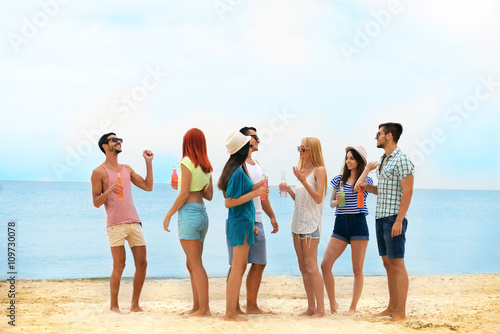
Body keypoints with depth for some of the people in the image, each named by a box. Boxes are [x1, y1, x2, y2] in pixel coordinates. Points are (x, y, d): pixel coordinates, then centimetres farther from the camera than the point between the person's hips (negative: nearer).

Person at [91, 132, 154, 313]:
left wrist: (149, 162, 13)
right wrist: (108, 191, -20)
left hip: (134, 222, 6)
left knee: (142, 263, 2)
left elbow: (148, 187, 17)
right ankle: (114, 306, 8)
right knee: (119, 266, -6)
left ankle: (135, 304, 13)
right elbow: (96, 202, -1)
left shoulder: (127, 169, 19)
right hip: (116, 224, -6)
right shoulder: (99, 172, 2)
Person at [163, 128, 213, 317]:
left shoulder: (187, 162, -9)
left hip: (189, 212, -8)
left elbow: (184, 194, -13)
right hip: (202, 212, 8)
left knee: (196, 264, -6)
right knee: (191, 263, 14)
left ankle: (204, 309, -6)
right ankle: (197, 307, 16)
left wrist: (169, 214, -7)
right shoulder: (206, 166, 12)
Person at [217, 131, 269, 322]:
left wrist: (253, 188, 12)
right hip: (241, 222, -10)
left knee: (240, 267, 15)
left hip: (242, 222, 10)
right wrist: (254, 193, -20)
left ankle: (233, 308, 21)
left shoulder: (235, 169, 11)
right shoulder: (238, 172, -18)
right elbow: (229, 202, -20)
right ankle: (231, 313, -1)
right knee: (237, 268, -6)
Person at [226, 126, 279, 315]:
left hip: (257, 221, 8)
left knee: (259, 264, 8)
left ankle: (252, 306, 16)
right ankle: (234, 308, 3)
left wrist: (272, 216, 24)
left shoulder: (256, 164, 20)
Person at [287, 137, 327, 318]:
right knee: (303, 267, 8)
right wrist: (288, 190, 3)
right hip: (298, 221, 8)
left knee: (311, 267, -10)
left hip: (311, 223, -8)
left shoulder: (319, 170, -6)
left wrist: (303, 181, -23)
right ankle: (311, 307, 14)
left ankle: (320, 308, -5)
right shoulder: (302, 171, 17)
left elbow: (318, 198, -16)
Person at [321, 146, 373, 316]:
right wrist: (337, 201, -6)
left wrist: (368, 168, -12)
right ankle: (332, 302, 11)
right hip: (340, 224, 3)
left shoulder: (366, 179, 3)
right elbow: (331, 203, 16)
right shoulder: (339, 179, 13)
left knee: (357, 269, 0)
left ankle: (353, 307, 12)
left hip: (358, 224, -3)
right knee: (325, 265, -6)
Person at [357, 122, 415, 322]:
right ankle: (392, 307, 18)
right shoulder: (383, 161, 17)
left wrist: (399, 220, -20)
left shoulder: (401, 160, -11)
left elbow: (407, 191, -16)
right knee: (388, 264, 12)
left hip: (394, 218, -9)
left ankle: (401, 313, -5)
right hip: (380, 218, 9)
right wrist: (366, 187, 7)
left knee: (397, 264, -8)